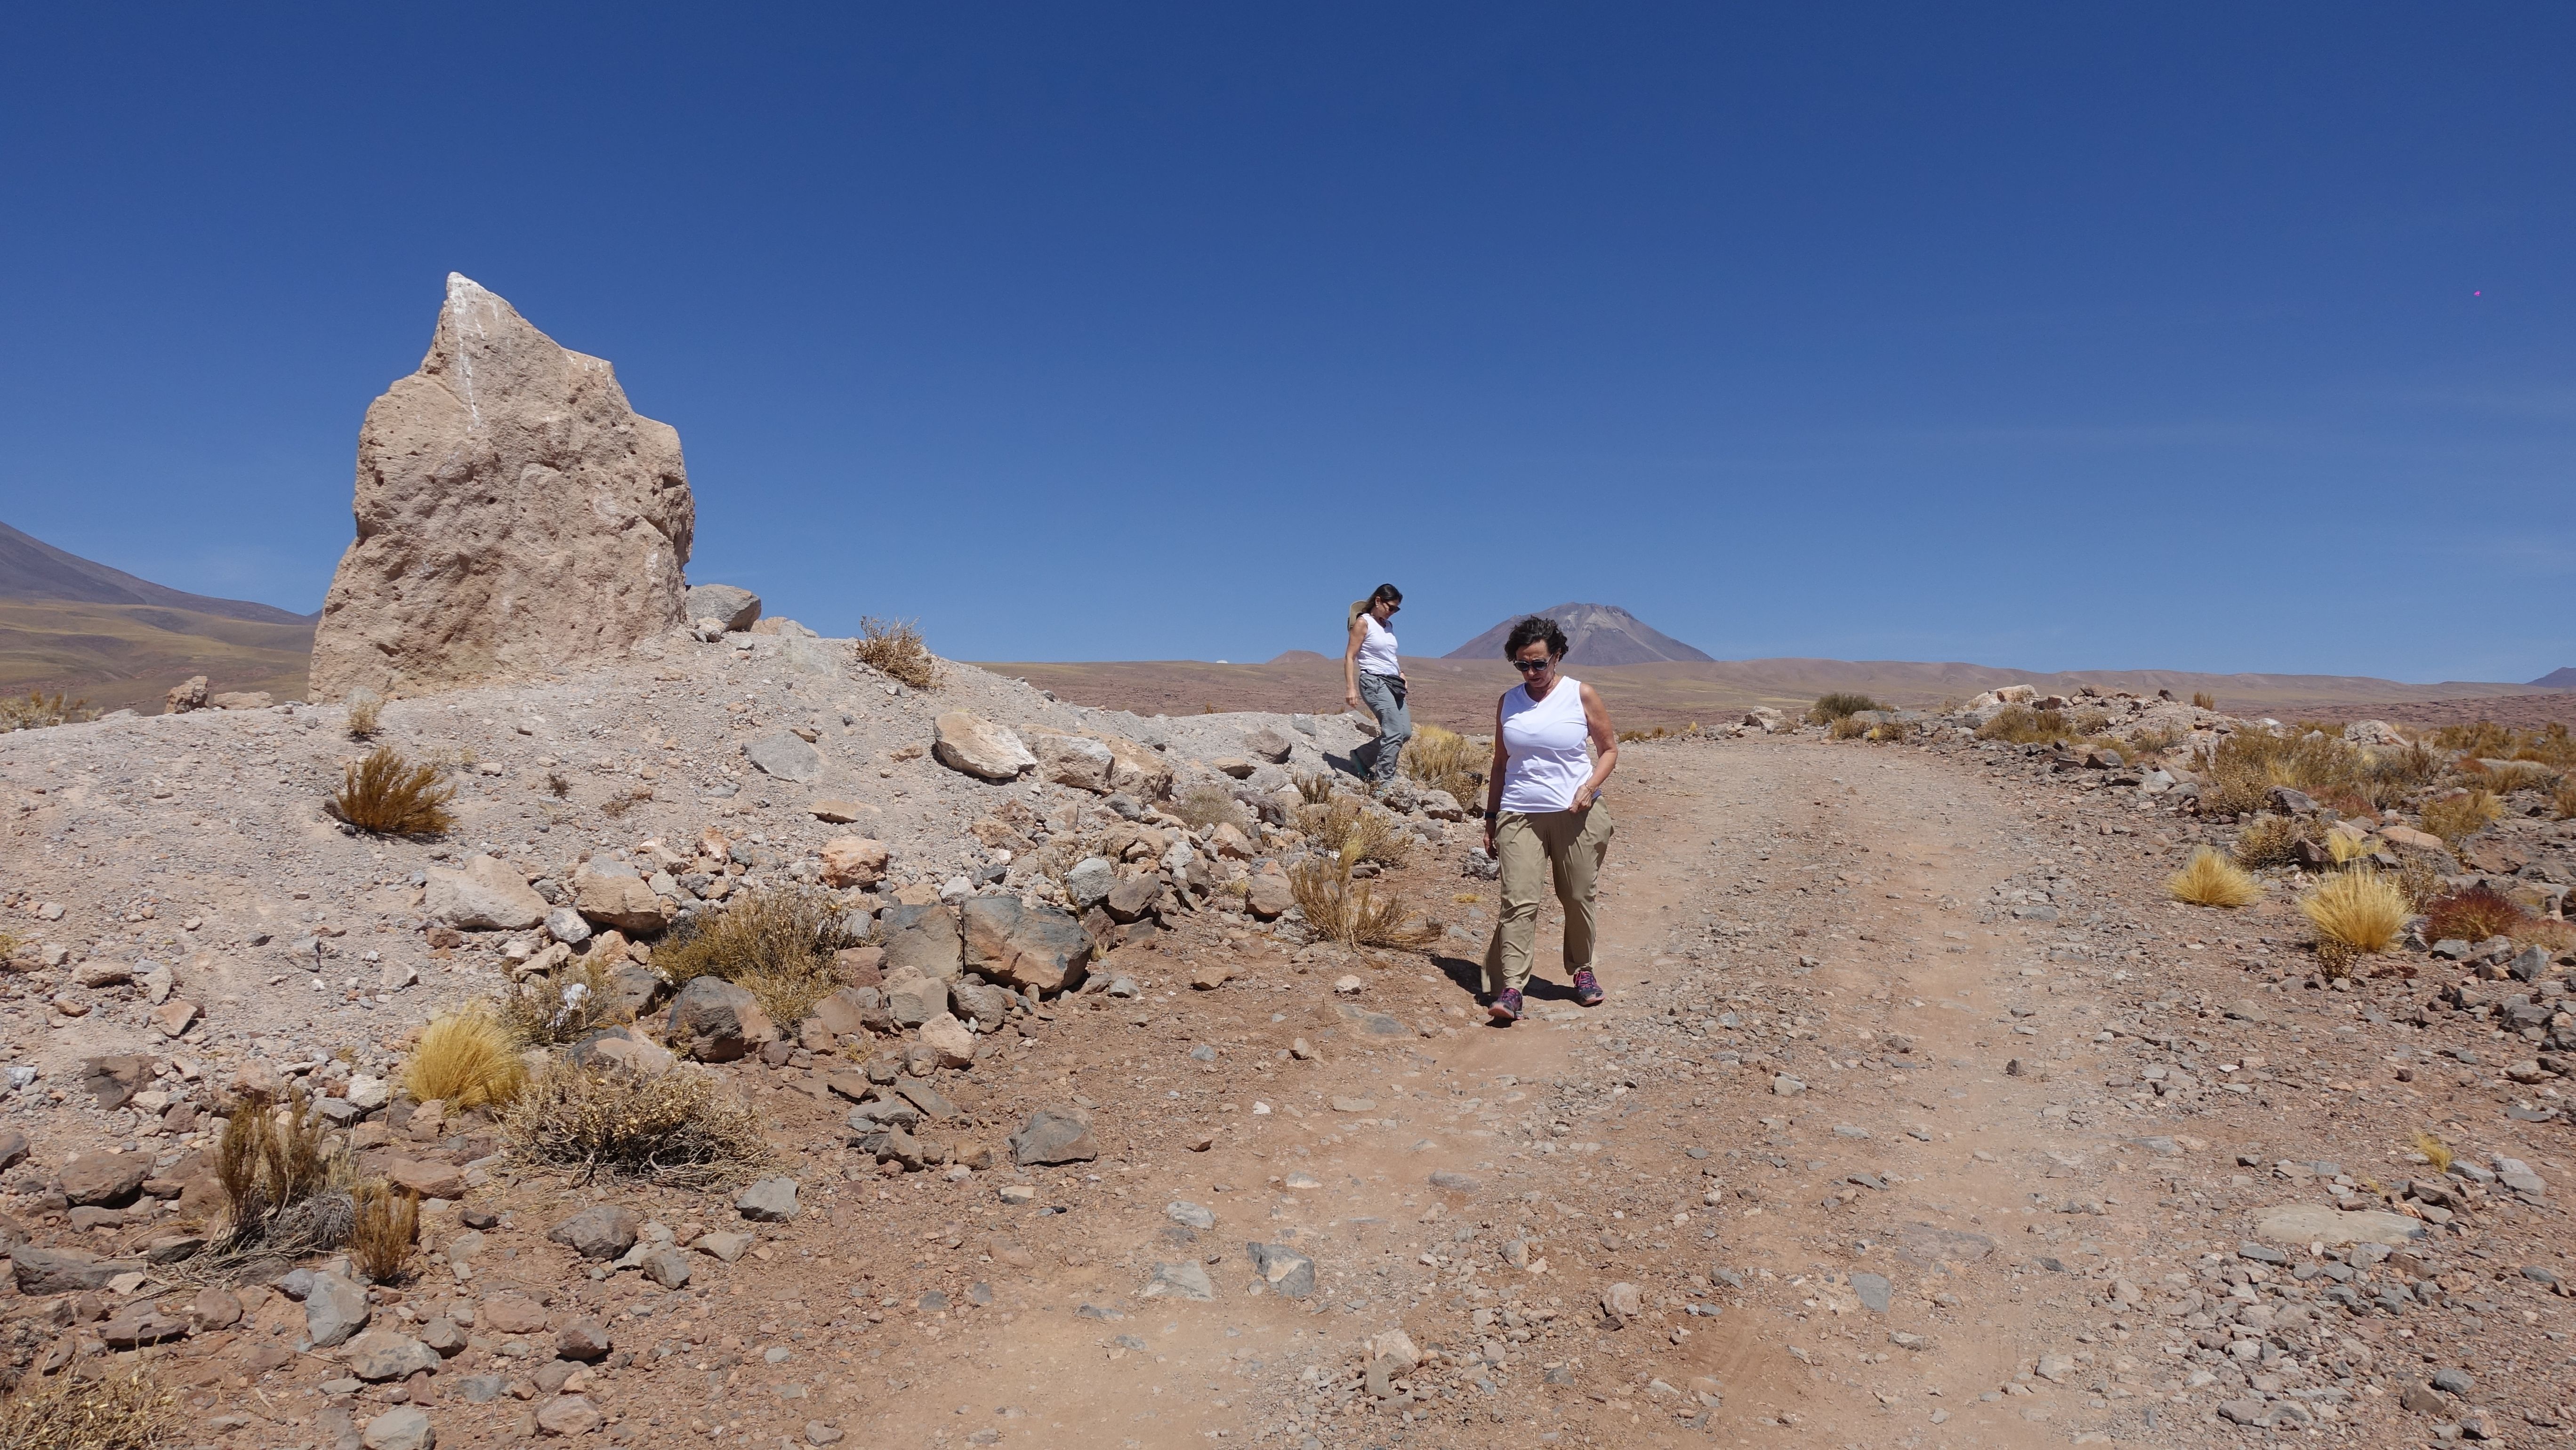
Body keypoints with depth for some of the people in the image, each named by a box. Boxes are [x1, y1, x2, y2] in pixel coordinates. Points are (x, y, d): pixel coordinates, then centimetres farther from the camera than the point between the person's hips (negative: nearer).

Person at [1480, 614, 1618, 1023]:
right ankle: (1510, 990, -12)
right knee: (1519, 901, -10)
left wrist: (1589, 788, -12)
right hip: (1519, 816, 1)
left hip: (1575, 816, -1)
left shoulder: (1581, 695, 1)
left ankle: (1582, 971, 29)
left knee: (1578, 899, 7)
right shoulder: (1508, 702, 8)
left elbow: (1609, 750, 5)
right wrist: (1490, 817, 12)